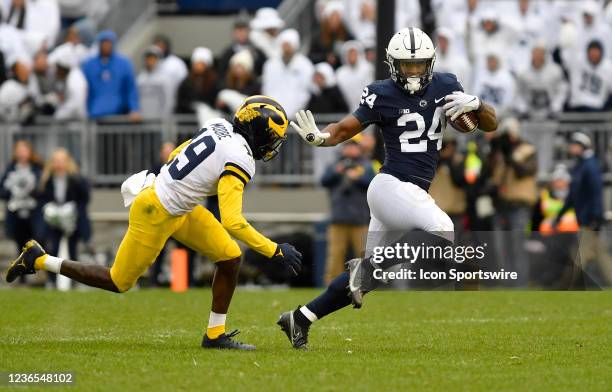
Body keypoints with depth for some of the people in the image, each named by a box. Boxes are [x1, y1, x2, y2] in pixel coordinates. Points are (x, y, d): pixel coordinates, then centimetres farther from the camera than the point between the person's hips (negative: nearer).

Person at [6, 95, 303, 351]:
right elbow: (233, 222, -31)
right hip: (156, 215, -9)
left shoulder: (219, 126, -1)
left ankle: (215, 335, 13)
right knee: (118, 283, 10)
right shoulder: (239, 160, -27)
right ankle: (39, 260, 20)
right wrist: (275, 252, -25)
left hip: (179, 209, 9)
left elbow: (176, 156, 13)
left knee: (230, 258, 5)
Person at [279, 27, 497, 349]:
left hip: (413, 193, 6)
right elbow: (345, 129, -1)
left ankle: (300, 319, 18)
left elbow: (490, 125, 8)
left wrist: (476, 105, -14)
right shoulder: (382, 95, -7)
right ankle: (365, 268, -14)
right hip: (390, 186, -6)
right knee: (442, 233, -27)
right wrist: (319, 137, -22)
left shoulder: (444, 87, 6)